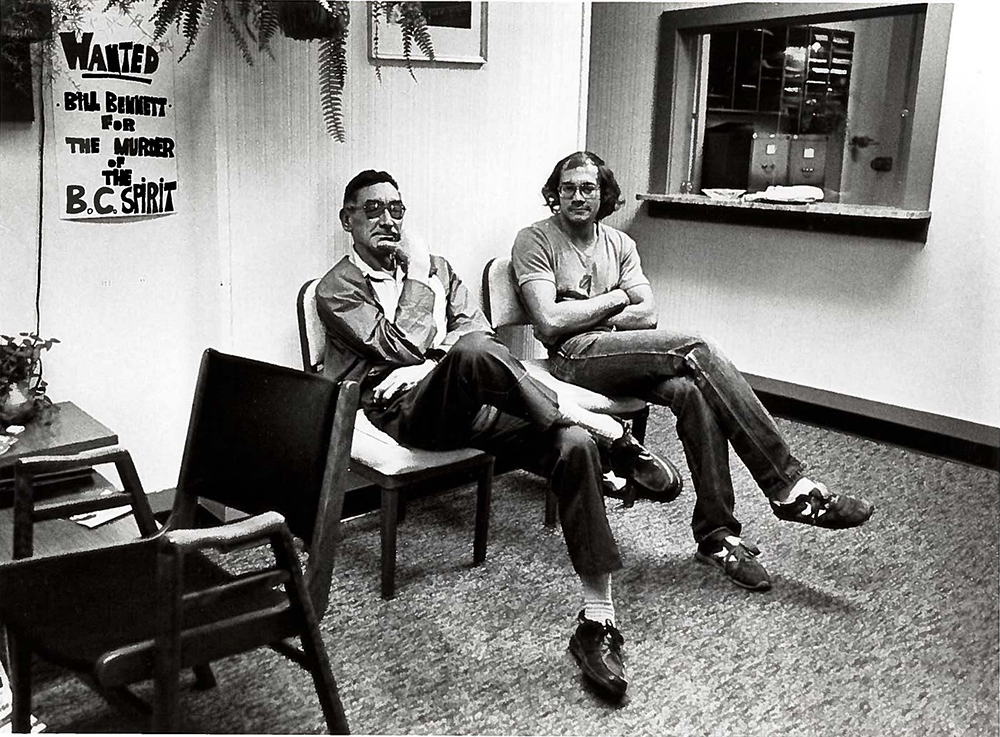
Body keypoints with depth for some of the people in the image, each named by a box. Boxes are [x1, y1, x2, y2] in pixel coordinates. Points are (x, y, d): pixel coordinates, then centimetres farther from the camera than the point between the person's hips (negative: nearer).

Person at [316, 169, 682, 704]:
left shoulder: (436, 267, 27)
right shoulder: (337, 289, 10)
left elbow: (476, 326, 10)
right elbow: (402, 346, -7)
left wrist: (430, 365, -7)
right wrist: (415, 273, 3)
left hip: (467, 403, 5)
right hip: (405, 408, -4)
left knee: (574, 447, -22)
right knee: (472, 355, -39)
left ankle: (597, 621, -20)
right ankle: (606, 431, -24)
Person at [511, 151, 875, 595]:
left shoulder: (619, 243, 19)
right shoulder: (534, 240, 2)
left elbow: (647, 315, 8)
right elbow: (550, 323, -11)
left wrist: (583, 317, -5)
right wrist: (612, 299, -1)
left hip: (625, 356, 6)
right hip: (574, 358, -5)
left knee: (692, 391, -28)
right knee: (696, 348, -25)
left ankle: (716, 534, -21)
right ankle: (790, 487, -24)